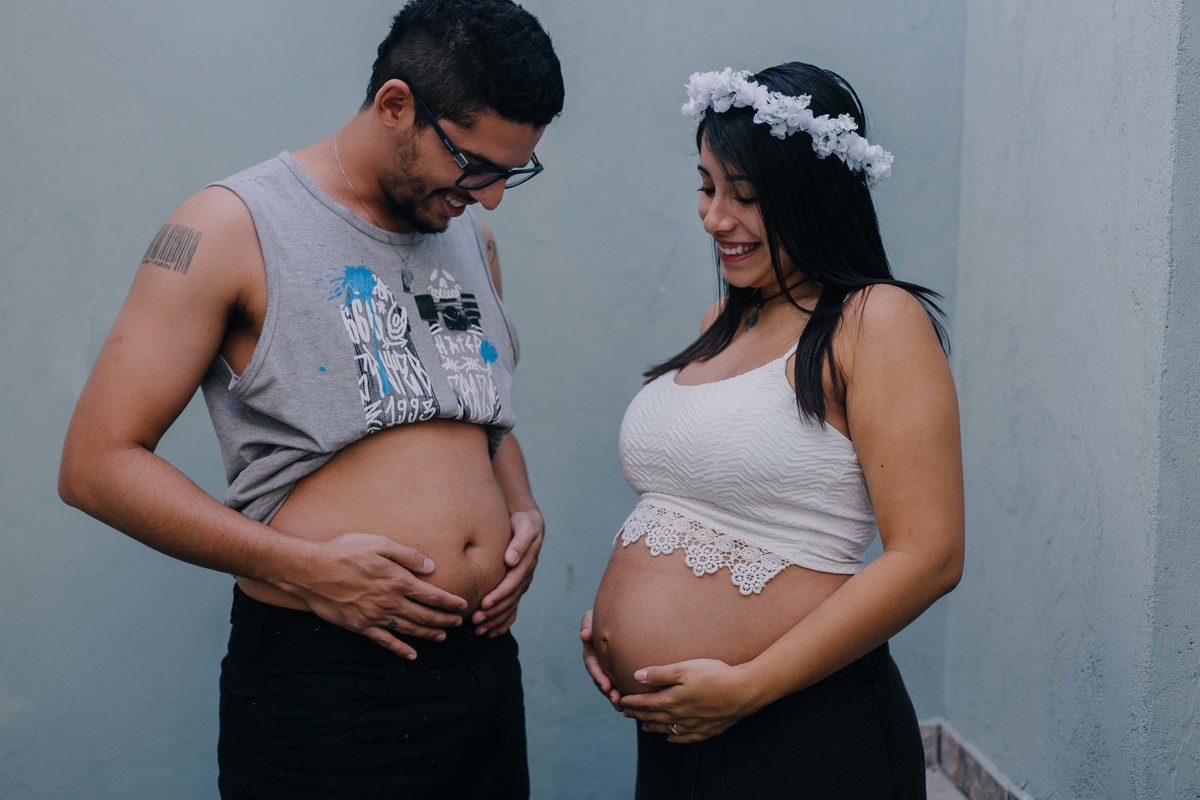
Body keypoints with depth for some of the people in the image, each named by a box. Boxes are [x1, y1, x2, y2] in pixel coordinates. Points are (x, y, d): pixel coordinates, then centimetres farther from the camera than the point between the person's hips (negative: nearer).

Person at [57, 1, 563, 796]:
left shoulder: (472, 238, 12)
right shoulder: (236, 227, -7)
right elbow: (99, 461, -11)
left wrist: (523, 511, 4)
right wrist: (307, 567, -18)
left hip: (488, 663, 6)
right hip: (322, 682, -6)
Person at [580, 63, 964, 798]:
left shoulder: (876, 322, -12)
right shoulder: (726, 319, 11)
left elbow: (928, 556, -19)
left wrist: (746, 687, -18)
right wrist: (610, 617, 4)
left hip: (805, 740, -7)